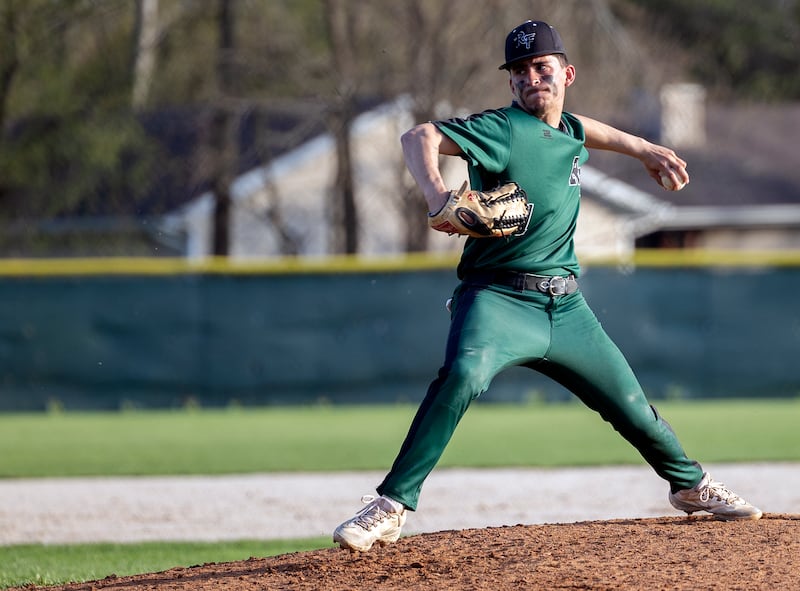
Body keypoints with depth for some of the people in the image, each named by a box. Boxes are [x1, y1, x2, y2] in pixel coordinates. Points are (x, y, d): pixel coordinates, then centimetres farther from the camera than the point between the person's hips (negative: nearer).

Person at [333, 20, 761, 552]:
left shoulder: (570, 132, 12)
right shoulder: (505, 129, -10)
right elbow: (419, 138, -24)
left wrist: (643, 148, 36)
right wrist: (437, 195, -41)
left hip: (566, 308, 6)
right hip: (499, 300, -6)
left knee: (634, 409, 12)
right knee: (465, 373, -35)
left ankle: (690, 485, 41)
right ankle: (392, 506, -34)